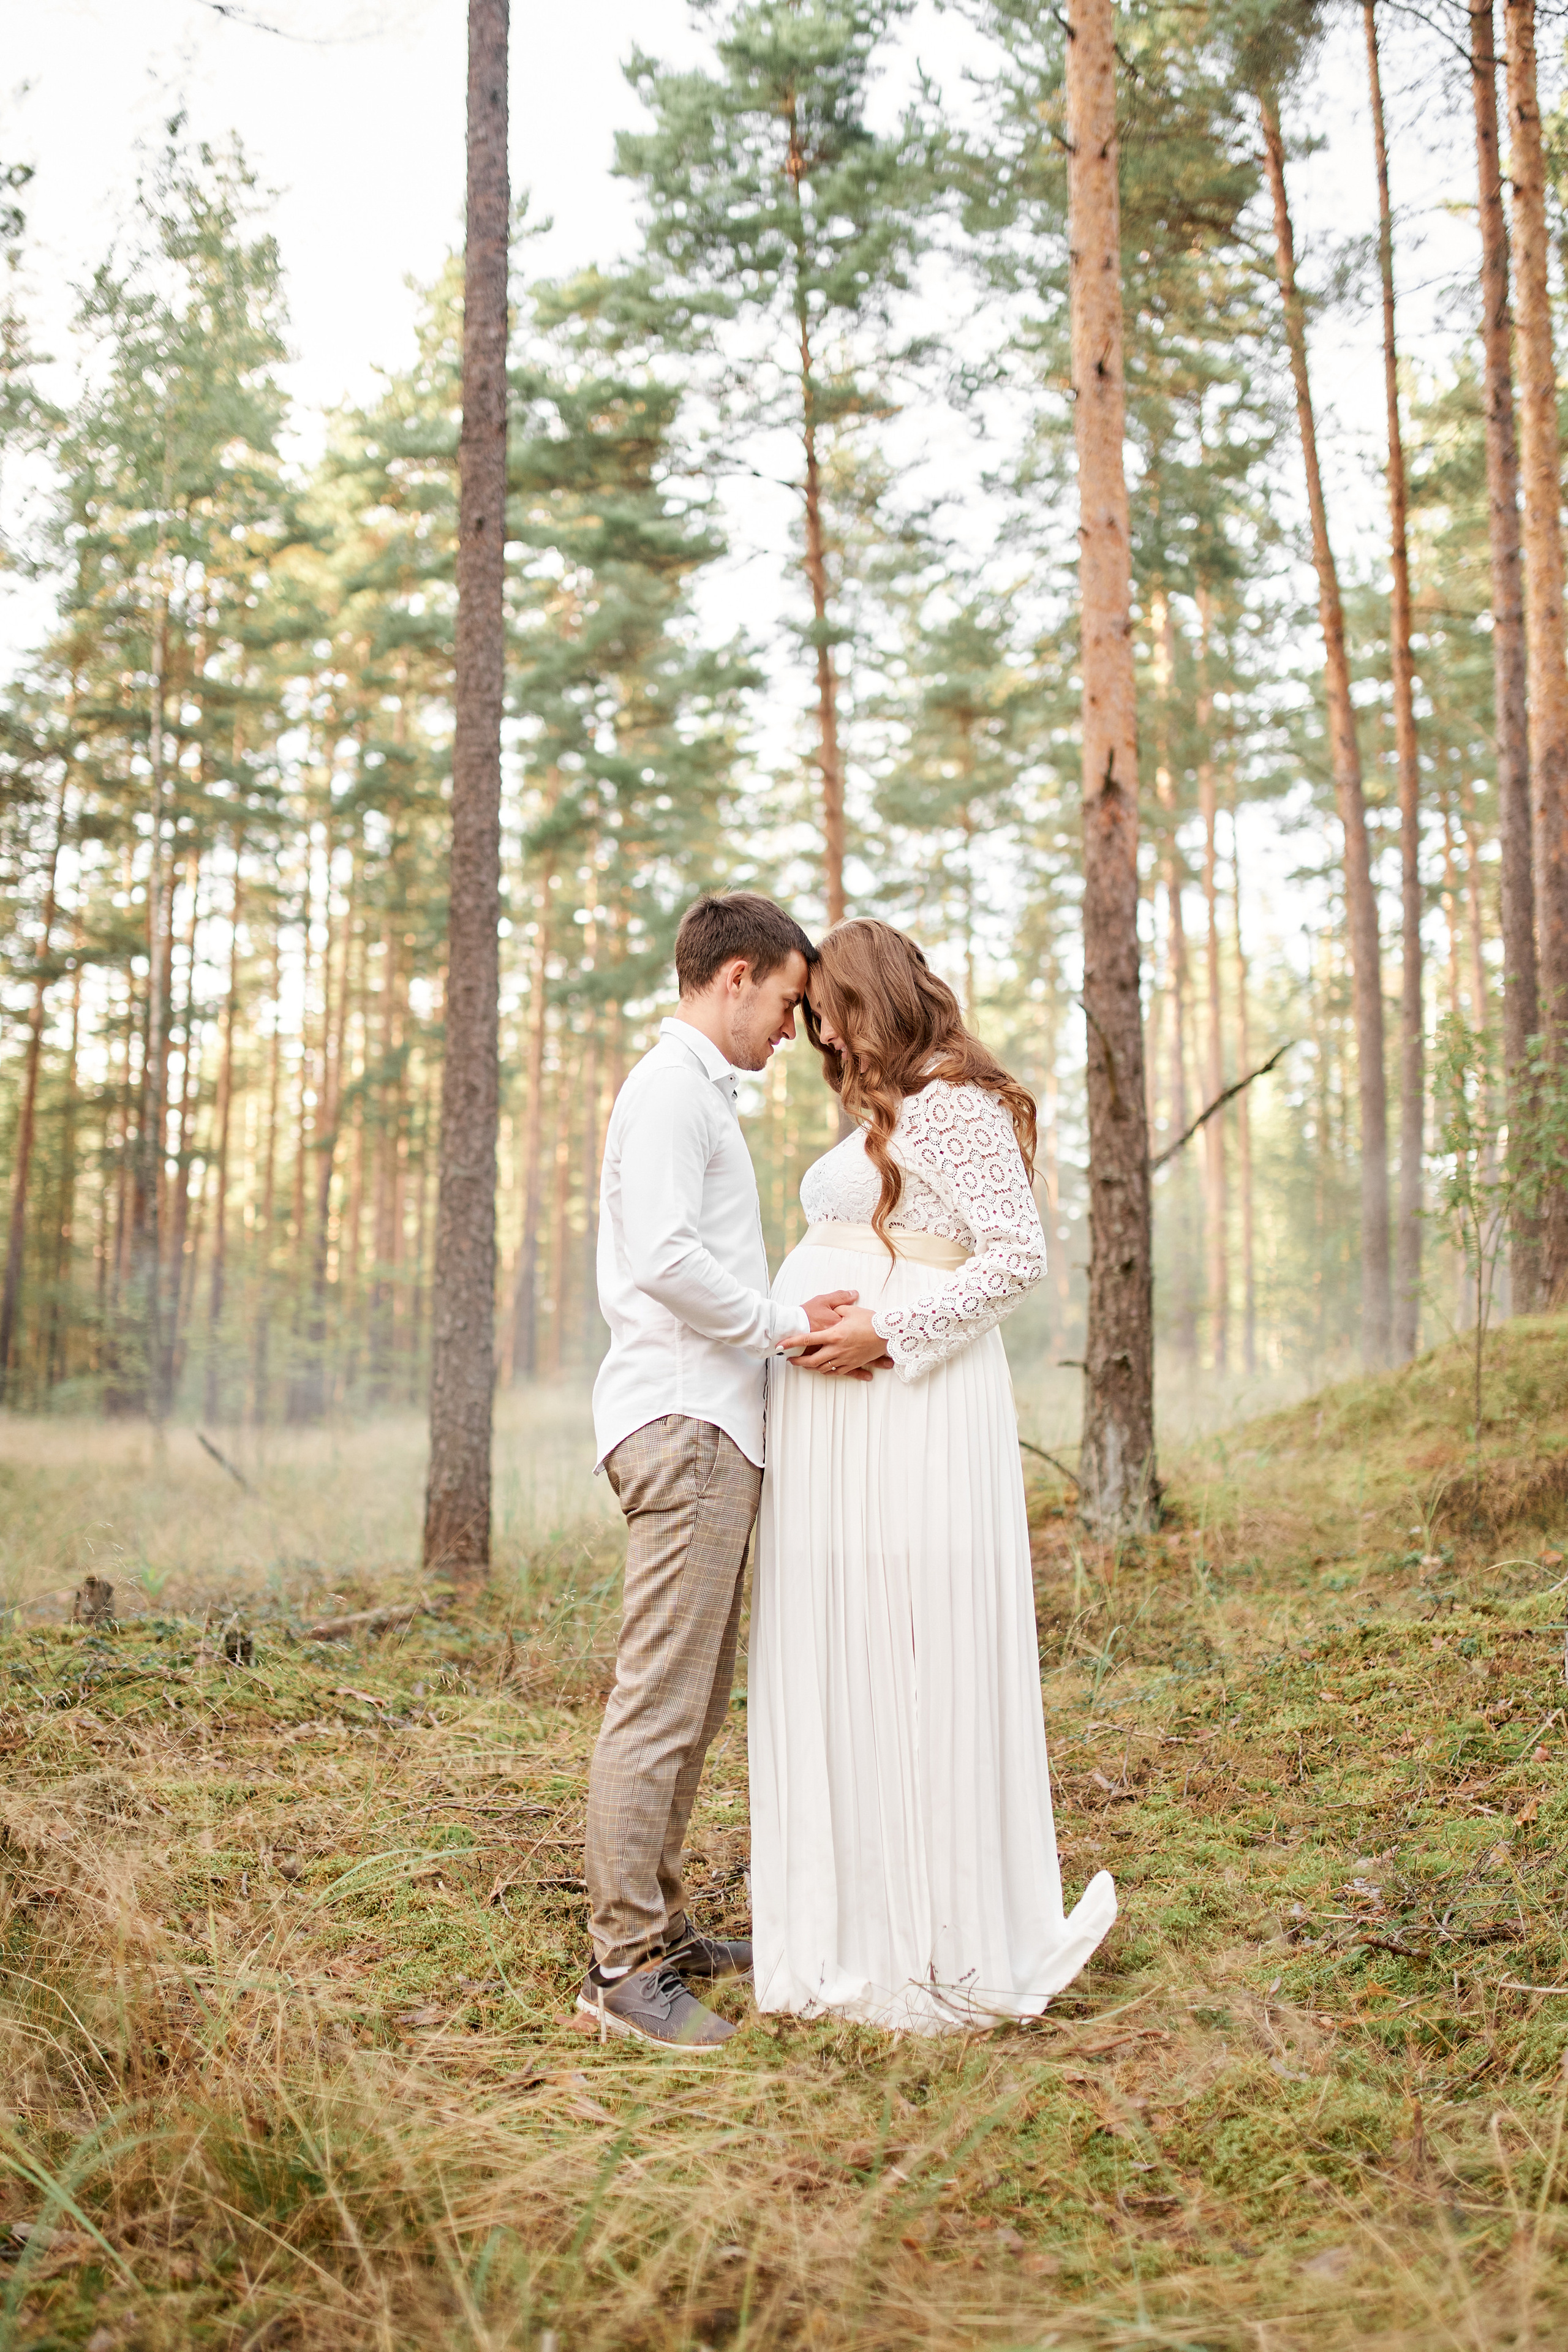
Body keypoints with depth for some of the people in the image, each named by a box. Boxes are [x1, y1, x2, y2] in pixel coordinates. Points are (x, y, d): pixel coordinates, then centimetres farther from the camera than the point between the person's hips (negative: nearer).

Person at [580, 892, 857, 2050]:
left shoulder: (701, 1094, 25)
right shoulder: (671, 1087, -8)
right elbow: (665, 1259, -20)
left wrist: (794, 1318, 13)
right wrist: (780, 1321, -11)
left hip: (712, 1427, 11)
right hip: (682, 1424, -11)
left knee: (693, 1703, 13)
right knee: (660, 1703, -8)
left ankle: (659, 1926, 21)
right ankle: (624, 1965, -3)